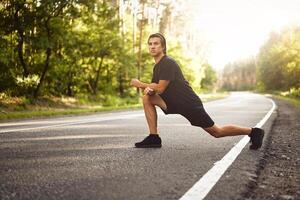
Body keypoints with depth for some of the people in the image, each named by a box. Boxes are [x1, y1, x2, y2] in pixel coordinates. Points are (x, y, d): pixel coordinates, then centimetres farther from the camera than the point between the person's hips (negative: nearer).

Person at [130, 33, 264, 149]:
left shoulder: (168, 63, -18)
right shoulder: (157, 66, 12)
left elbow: (160, 88, -23)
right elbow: (155, 87, 14)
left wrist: (140, 84, -12)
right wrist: (148, 89, -10)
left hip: (189, 104, -9)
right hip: (175, 102, 9)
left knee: (217, 132, -1)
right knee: (147, 98, -5)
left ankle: (253, 132, 16)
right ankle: (154, 138, -4)